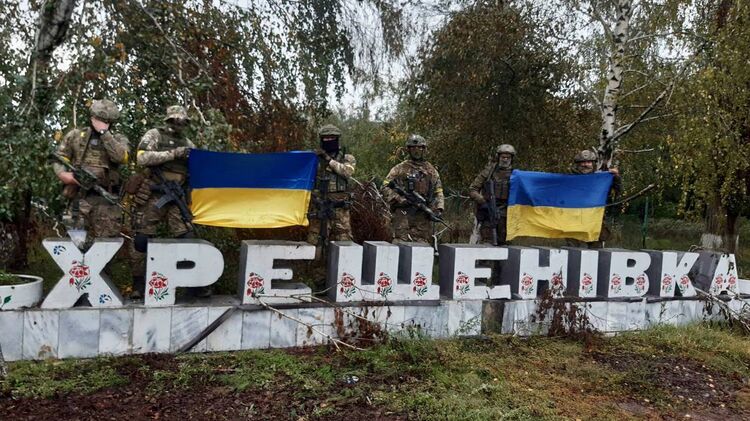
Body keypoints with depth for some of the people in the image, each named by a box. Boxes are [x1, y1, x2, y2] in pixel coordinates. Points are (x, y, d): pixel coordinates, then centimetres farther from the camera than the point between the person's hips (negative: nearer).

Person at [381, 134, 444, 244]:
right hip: (403, 215, -3)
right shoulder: (400, 169, 6)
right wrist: (402, 200, -12)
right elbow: (386, 188, 0)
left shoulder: (431, 170, 17)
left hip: (423, 216, 3)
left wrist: (438, 209, 0)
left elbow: (438, 192, 16)